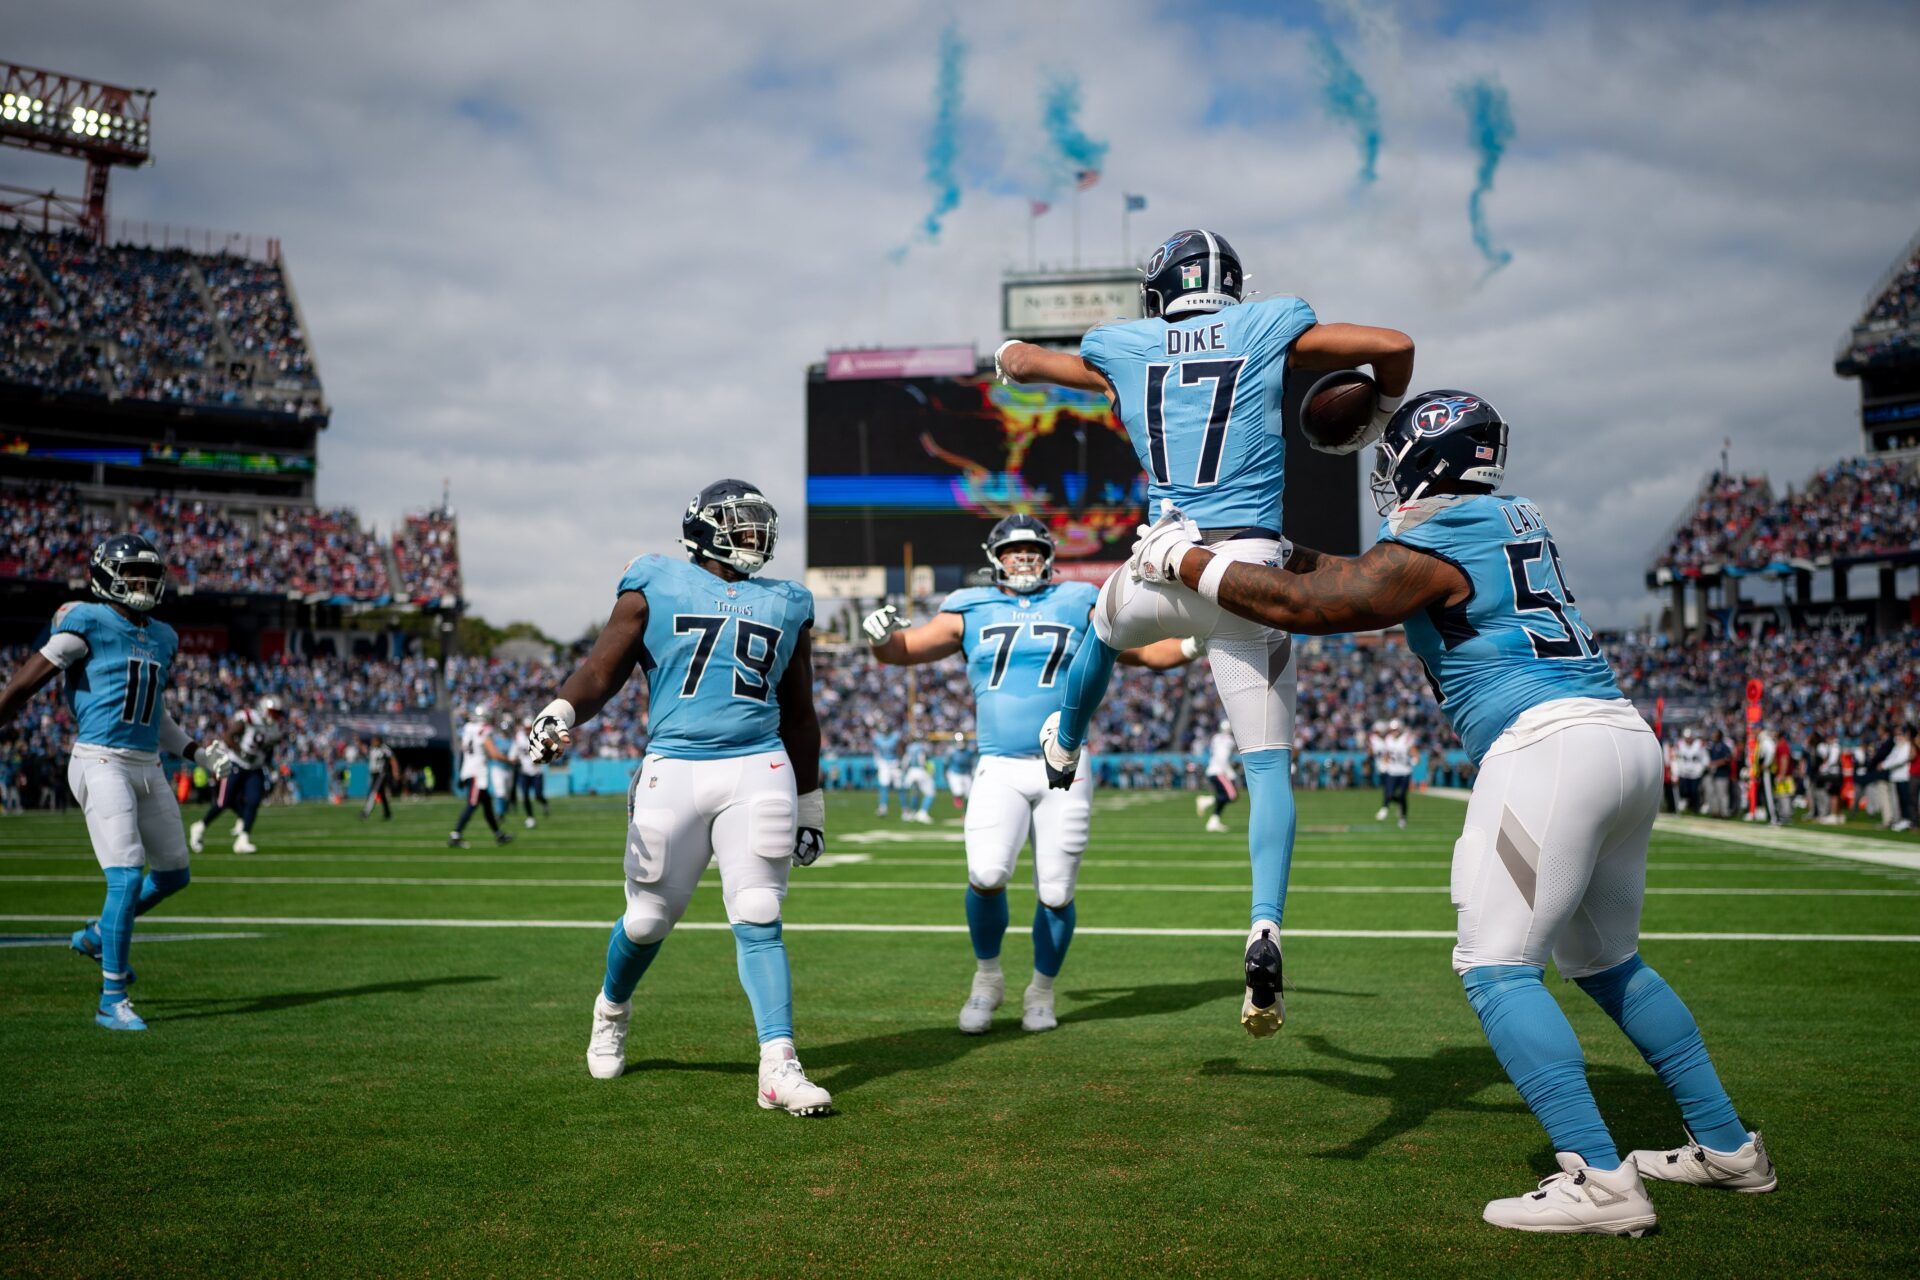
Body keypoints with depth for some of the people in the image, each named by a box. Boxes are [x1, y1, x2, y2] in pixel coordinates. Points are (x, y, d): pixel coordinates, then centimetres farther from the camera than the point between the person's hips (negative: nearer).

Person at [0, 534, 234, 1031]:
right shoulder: (88, 623, -7)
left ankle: (98, 935, 38)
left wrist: (197, 752, 17)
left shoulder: (162, 638, 15)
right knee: (128, 877, -13)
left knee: (173, 874, 14)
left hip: (148, 767, 8)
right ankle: (112, 1001, -5)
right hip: (101, 763, -8)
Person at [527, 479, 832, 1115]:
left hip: (759, 771, 2)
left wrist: (810, 804, 22)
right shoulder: (654, 590, 8)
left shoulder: (783, 606, 17)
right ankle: (611, 1010, 38)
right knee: (649, 919, 7)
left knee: (758, 921, -7)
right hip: (673, 769, -1)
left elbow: (799, 714, 22)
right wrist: (561, 712, -23)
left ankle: (778, 1068, -7)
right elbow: (602, 670, -1)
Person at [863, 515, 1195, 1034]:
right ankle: (987, 976, 7)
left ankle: (1041, 991, 25)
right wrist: (882, 636, -14)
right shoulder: (971, 612, 10)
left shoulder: (1078, 608, 10)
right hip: (999, 770, -1)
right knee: (987, 875, -20)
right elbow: (903, 651, 8)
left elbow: (1149, 653, 15)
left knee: (1056, 894, 0)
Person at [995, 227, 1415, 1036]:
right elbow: (1394, 347, 3)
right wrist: (1378, 421, 22)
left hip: (1165, 565, 2)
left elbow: (1021, 361, 28)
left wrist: (1008, 353, 53)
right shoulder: (1270, 330, 5)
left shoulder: (1124, 347, 11)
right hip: (1248, 568, -2)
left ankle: (1063, 749, 62)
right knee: (1269, 766, 3)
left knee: (1105, 623, 39)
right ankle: (1265, 931, -14)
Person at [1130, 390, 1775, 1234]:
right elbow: (1369, 581, 29)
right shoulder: (1513, 523, 20)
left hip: (1547, 747, -9)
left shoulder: (1431, 547, -6)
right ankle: (1727, 1146, 29)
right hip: (1627, 738, 9)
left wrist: (1187, 562, 3)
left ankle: (1600, 1180, -10)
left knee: (1497, 969, -5)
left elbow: (1303, 606, -7)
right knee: (1606, 961, 21)